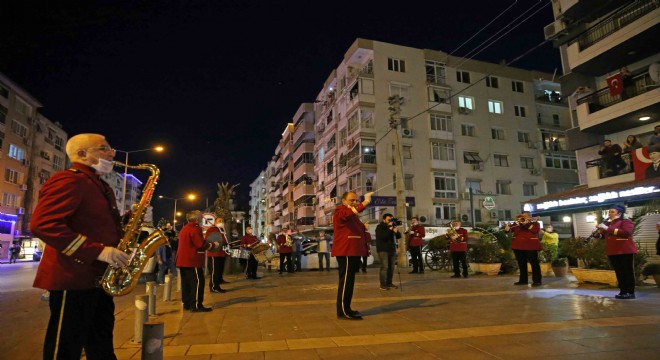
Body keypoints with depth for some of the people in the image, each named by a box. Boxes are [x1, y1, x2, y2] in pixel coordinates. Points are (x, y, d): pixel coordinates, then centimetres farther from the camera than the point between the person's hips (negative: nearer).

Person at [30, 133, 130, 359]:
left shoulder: (101, 187, 18)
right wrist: (97, 251, -27)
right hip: (73, 279, -10)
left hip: (99, 279, 10)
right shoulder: (68, 180, -13)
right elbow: (42, 224, -25)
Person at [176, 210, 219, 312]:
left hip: (183, 260, 10)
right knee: (197, 282, -6)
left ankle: (186, 304, 20)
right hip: (192, 261, -10)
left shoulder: (184, 229, 17)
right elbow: (201, 245, -19)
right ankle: (196, 305, -6)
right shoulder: (195, 229, -14)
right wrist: (213, 245, -5)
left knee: (186, 283, 14)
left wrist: (208, 244, 21)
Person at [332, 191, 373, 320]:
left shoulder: (353, 215, 23)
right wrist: (366, 202, -42)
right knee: (346, 280, -10)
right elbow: (350, 212, -32)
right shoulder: (340, 210, -8)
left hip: (353, 251, 10)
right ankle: (343, 311, -7)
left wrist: (364, 227, 13)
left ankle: (346, 309, 21)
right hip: (345, 252, -10)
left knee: (349, 280, 13)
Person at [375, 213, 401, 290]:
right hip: (383, 250, -6)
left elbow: (399, 236, 12)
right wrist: (389, 229, -19)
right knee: (384, 267, -13)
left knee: (391, 267, 1)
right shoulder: (379, 227, -2)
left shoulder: (392, 226, 19)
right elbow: (382, 236, -20)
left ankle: (389, 283, 10)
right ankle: (383, 284, -10)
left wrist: (396, 232, -9)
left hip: (392, 249, 6)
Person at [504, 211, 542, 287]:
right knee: (521, 264, 9)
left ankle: (537, 281, 1)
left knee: (534, 263, -3)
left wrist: (526, 223, -12)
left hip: (531, 246, -4)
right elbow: (507, 230, 3)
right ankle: (523, 280, 17)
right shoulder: (517, 224, 14)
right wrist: (507, 226, -18)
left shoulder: (535, 223, 8)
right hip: (518, 246, 4)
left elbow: (535, 230, -14)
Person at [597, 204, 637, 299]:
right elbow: (605, 236, 23)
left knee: (628, 272, -1)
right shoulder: (607, 223, 16)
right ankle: (623, 291, 15)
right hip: (612, 252, 7)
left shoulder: (626, 221, -4)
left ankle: (631, 292, 3)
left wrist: (608, 228, -22)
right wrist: (600, 231, 1)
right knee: (619, 273, 9)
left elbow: (626, 232, -22)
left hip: (625, 251, -7)